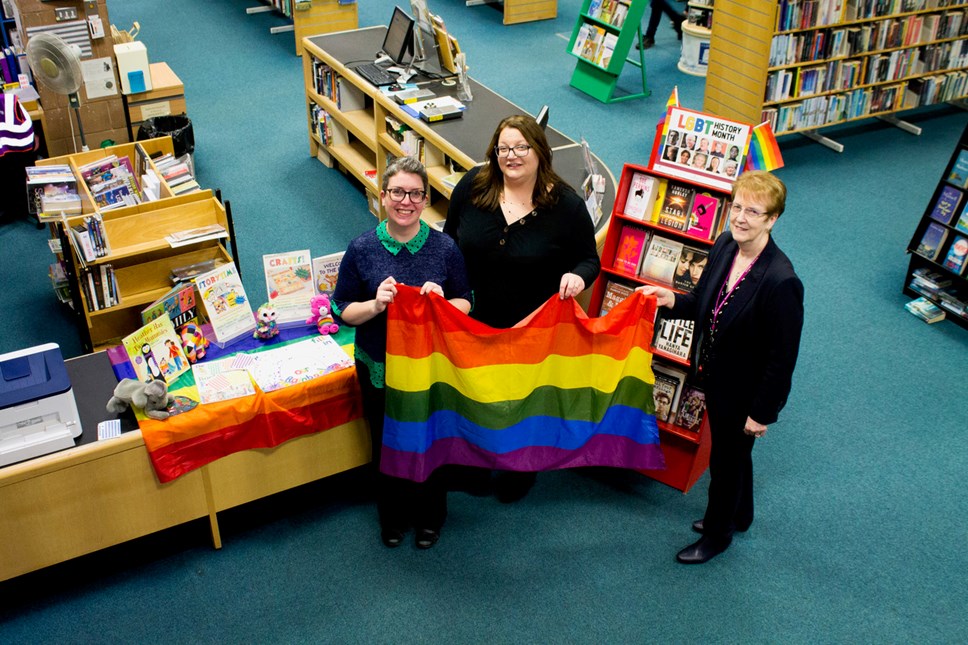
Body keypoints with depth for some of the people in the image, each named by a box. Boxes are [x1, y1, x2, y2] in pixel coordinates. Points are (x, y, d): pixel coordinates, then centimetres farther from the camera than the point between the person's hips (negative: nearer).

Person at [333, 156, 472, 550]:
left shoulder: (445, 247, -9)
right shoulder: (361, 249, -10)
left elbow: (467, 303, -2)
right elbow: (342, 310, -5)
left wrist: (443, 302, -24)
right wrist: (375, 304, -25)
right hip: (379, 369, 0)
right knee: (386, 446, 18)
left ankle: (429, 517, 43)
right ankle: (393, 517, 43)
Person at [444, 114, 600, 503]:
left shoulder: (566, 204, -15)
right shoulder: (472, 186, -9)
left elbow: (589, 259, -5)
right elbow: (449, 241, 5)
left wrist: (578, 276, -28)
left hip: (535, 327, -2)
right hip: (476, 321, 2)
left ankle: (520, 470, 44)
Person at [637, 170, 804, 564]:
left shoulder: (781, 281, -32)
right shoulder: (724, 246, -10)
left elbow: (782, 357, -24)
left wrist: (763, 413, -16)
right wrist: (672, 301, -13)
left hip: (745, 391, -7)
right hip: (715, 376, 7)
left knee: (726, 460, 16)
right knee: (733, 453, 29)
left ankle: (718, 534, 42)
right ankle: (739, 515, 55)